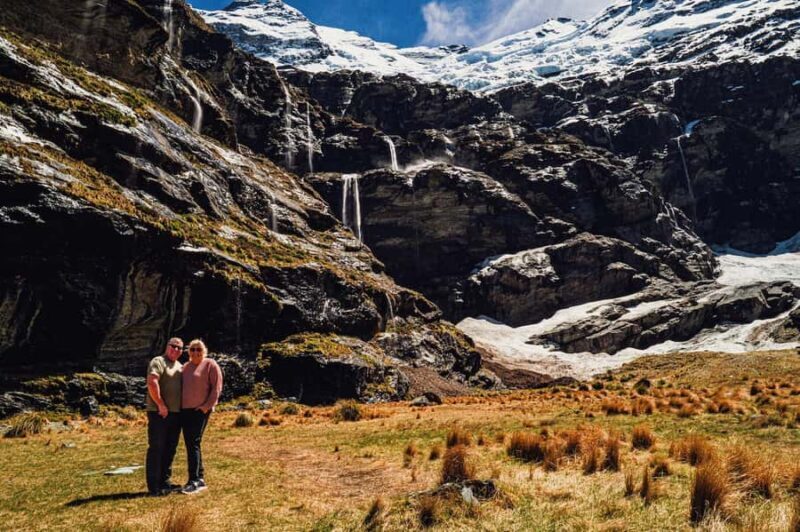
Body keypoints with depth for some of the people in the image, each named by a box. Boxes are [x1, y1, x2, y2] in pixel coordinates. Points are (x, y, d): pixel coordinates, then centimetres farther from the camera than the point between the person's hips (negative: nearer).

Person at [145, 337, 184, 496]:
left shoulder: (180, 366, 18)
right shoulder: (158, 362, -8)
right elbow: (152, 383, -22)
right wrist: (161, 405, -21)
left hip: (176, 413, 8)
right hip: (159, 413, -8)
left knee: (170, 449, 14)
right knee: (156, 448, -2)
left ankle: (164, 481, 24)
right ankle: (154, 486, 3)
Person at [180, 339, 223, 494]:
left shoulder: (210, 365, -4)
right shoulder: (186, 366, 17)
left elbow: (216, 388, -8)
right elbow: (182, 387, 23)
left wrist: (206, 406, -13)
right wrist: (179, 405, 11)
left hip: (200, 410, -7)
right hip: (185, 410, 7)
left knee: (194, 443, -11)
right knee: (190, 444, 9)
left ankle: (194, 481, -6)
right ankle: (200, 478, 18)